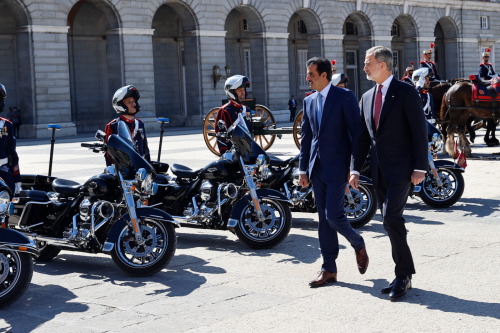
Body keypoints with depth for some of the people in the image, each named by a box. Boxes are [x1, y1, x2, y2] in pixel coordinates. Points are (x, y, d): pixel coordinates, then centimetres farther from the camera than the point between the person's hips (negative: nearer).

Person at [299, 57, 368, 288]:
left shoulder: (345, 97, -6)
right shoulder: (309, 101, 13)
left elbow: (356, 132, -8)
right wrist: (303, 169, 12)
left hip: (337, 166, -6)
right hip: (317, 167, 6)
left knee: (333, 215, -11)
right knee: (324, 219, 7)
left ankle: (359, 245, 18)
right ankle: (329, 270, 14)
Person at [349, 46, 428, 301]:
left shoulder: (406, 93, -5)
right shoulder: (367, 97, 15)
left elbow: (419, 132, -8)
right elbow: (362, 137, 15)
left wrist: (419, 168, -13)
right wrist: (355, 170, 8)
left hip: (401, 169, -7)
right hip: (379, 171, 7)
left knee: (391, 217, -17)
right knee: (391, 222, 8)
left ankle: (403, 275, -7)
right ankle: (403, 276, 16)